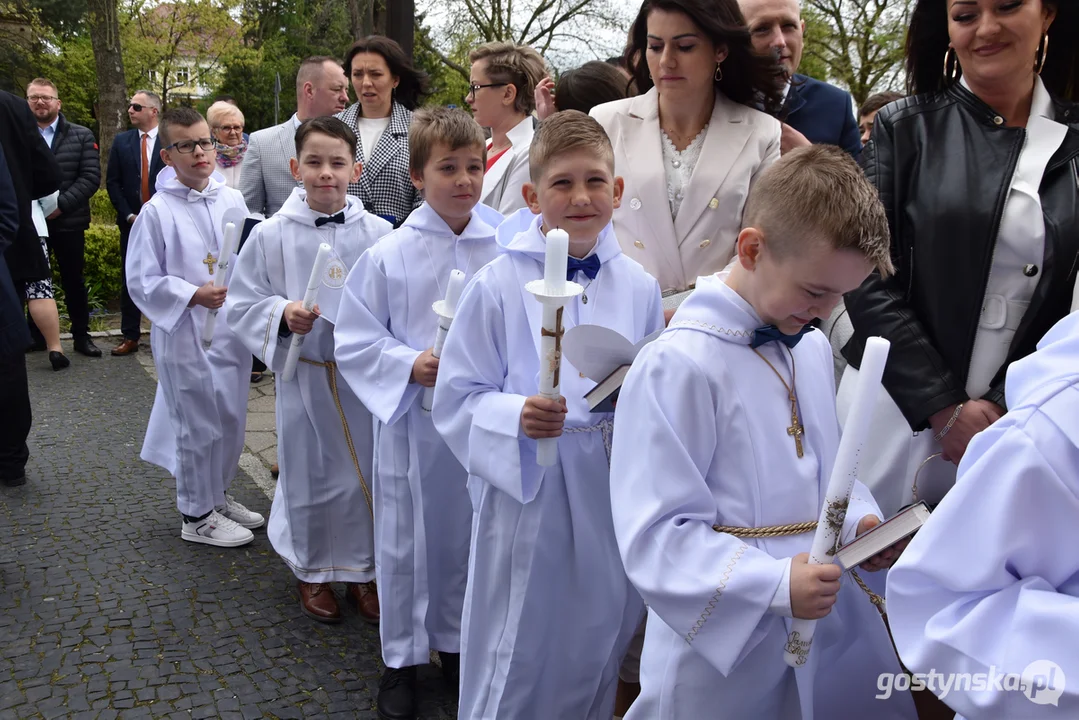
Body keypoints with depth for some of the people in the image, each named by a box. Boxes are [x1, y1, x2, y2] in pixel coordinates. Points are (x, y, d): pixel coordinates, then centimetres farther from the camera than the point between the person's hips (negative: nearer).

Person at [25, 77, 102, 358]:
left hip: (68, 222, -1)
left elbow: (91, 177, -6)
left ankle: (81, 335, 17)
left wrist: (61, 204, -16)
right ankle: (33, 335, 21)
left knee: (74, 280, 7)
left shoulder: (81, 136, 3)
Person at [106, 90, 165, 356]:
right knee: (129, 280, 4)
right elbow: (112, 182, 7)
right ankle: (130, 337, 10)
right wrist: (129, 215, -4)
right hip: (131, 222, 3)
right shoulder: (121, 141, 8)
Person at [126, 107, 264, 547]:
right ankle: (196, 515, 20)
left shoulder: (232, 200, 3)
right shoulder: (156, 212, -9)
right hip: (185, 335, -5)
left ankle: (218, 495, 35)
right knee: (198, 426, 4)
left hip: (232, 331, 5)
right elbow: (142, 282, -9)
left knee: (231, 419, 15)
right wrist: (195, 295, -19)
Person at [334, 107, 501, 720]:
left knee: (471, 536, 16)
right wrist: (408, 364, -18)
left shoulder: (502, 250, -4)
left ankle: (456, 642, 39)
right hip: (413, 418, -1)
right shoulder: (390, 255, -8)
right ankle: (403, 657, 32)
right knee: (407, 540, 12)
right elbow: (355, 338, -4)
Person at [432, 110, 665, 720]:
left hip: (613, 497, 4)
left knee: (597, 653, 20)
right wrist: (515, 416, -25)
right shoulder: (498, 286, -9)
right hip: (528, 495, -3)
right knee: (518, 663, 9)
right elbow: (457, 400, -8)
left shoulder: (638, 287, 1)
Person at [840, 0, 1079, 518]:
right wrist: (944, 407, -10)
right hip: (899, 396, -1)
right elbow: (869, 277, -6)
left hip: (1021, 413, 1)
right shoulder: (904, 128, 0)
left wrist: (1005, 405, -7)